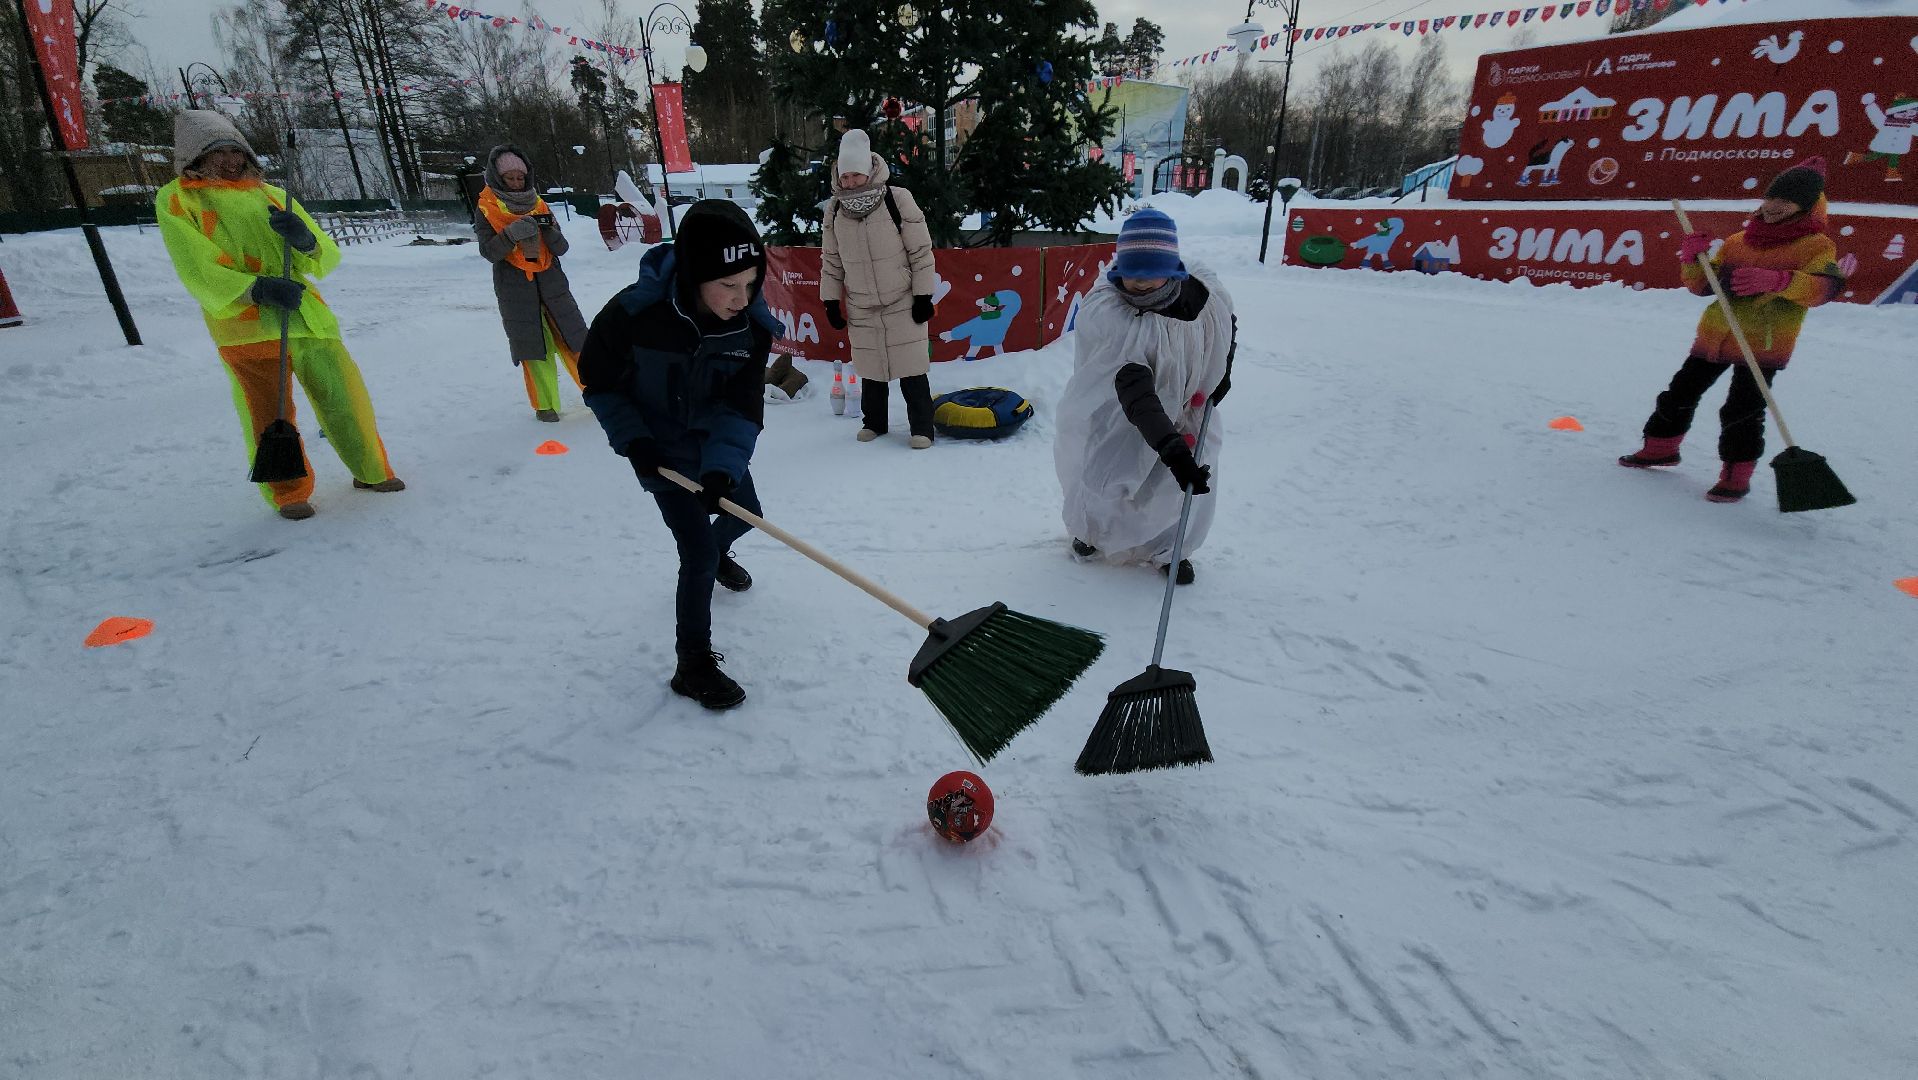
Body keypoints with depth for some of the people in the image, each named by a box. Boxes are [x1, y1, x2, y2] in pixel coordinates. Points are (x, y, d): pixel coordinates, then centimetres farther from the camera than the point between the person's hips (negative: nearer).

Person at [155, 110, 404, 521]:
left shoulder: (271, 194, 15)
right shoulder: (175, 200, 5)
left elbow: (327, 257, 9)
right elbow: (198, 272, -6)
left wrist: (305, 239, -14)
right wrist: (258, 288, -22)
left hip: (306, 314, 3)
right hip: (246, 326, -3)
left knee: (347, 397, 3)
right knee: (270, 416, 2)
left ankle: (372, 471, 22)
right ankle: (289, 493, 18)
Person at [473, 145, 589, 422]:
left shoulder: (538, 205, 10)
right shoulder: (486, 211, 2)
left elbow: (561, 248, 2)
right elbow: (490, 252, -11)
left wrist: (548, 229, -18)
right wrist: (512, 233, -25)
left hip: (551, 282, 2)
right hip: (514, 287, -2)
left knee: (574, 339, 0)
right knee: (533, 348, -2)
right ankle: (546, 405, 7)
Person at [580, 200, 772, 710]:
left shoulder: (751, 325, -20)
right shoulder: (634, 312, -31)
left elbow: (742, 407, -21)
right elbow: (598, 381, -13)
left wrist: (722, 467, -35)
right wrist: (631, 439, -20)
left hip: (717, 445, 5)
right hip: (662, 451, -5)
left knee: (746, 512, 24)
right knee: (698, 556, -8)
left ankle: (714, 553, 60)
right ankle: (693, 667, 8)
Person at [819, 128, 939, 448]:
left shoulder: (898, 200, -12)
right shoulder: (834, 209, 0)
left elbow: (921, 251, -9)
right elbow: (831, 260, 9)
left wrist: (923, 295, -9)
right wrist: (831, 301, 7)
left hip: (903, 303, -3)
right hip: (861, 308, 4)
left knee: (911, 368, -2)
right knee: (870, 369, 12)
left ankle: (921, 426, 10)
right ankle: (874, 421, 29)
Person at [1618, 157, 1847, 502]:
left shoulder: (1816, 246, -5)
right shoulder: (1738, 241, 9)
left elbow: (1825, 287, -23)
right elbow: (1702, 285, 11)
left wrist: (1778, 280, -42)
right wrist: (1693, 260, -9)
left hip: (1764, 345, -5)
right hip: (1714, 336, 6)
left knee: (1741, 411, -9)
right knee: (1680, 393, 13)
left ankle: (1736, 476, 3)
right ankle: (1661, 448, 31)